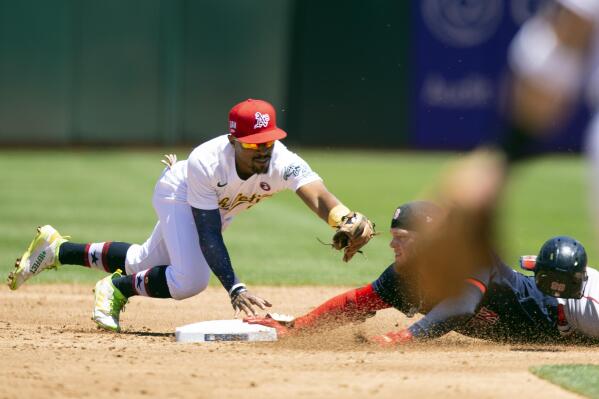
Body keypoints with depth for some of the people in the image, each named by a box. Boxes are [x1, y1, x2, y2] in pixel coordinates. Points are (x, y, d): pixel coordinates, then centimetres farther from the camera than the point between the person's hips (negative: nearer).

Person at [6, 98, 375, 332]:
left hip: (220, 207, 5)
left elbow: (321, 199, -54)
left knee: (145, 265, 17)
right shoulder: (206, 163, -41)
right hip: (180, 194, -5)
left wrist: (346, 221, -77)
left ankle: (58, 249, 35)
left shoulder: (283, 163, -37)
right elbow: (209, 236, -39)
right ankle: (118, 287, 2)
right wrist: (235, 288, -50)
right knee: (190, 279, -26)